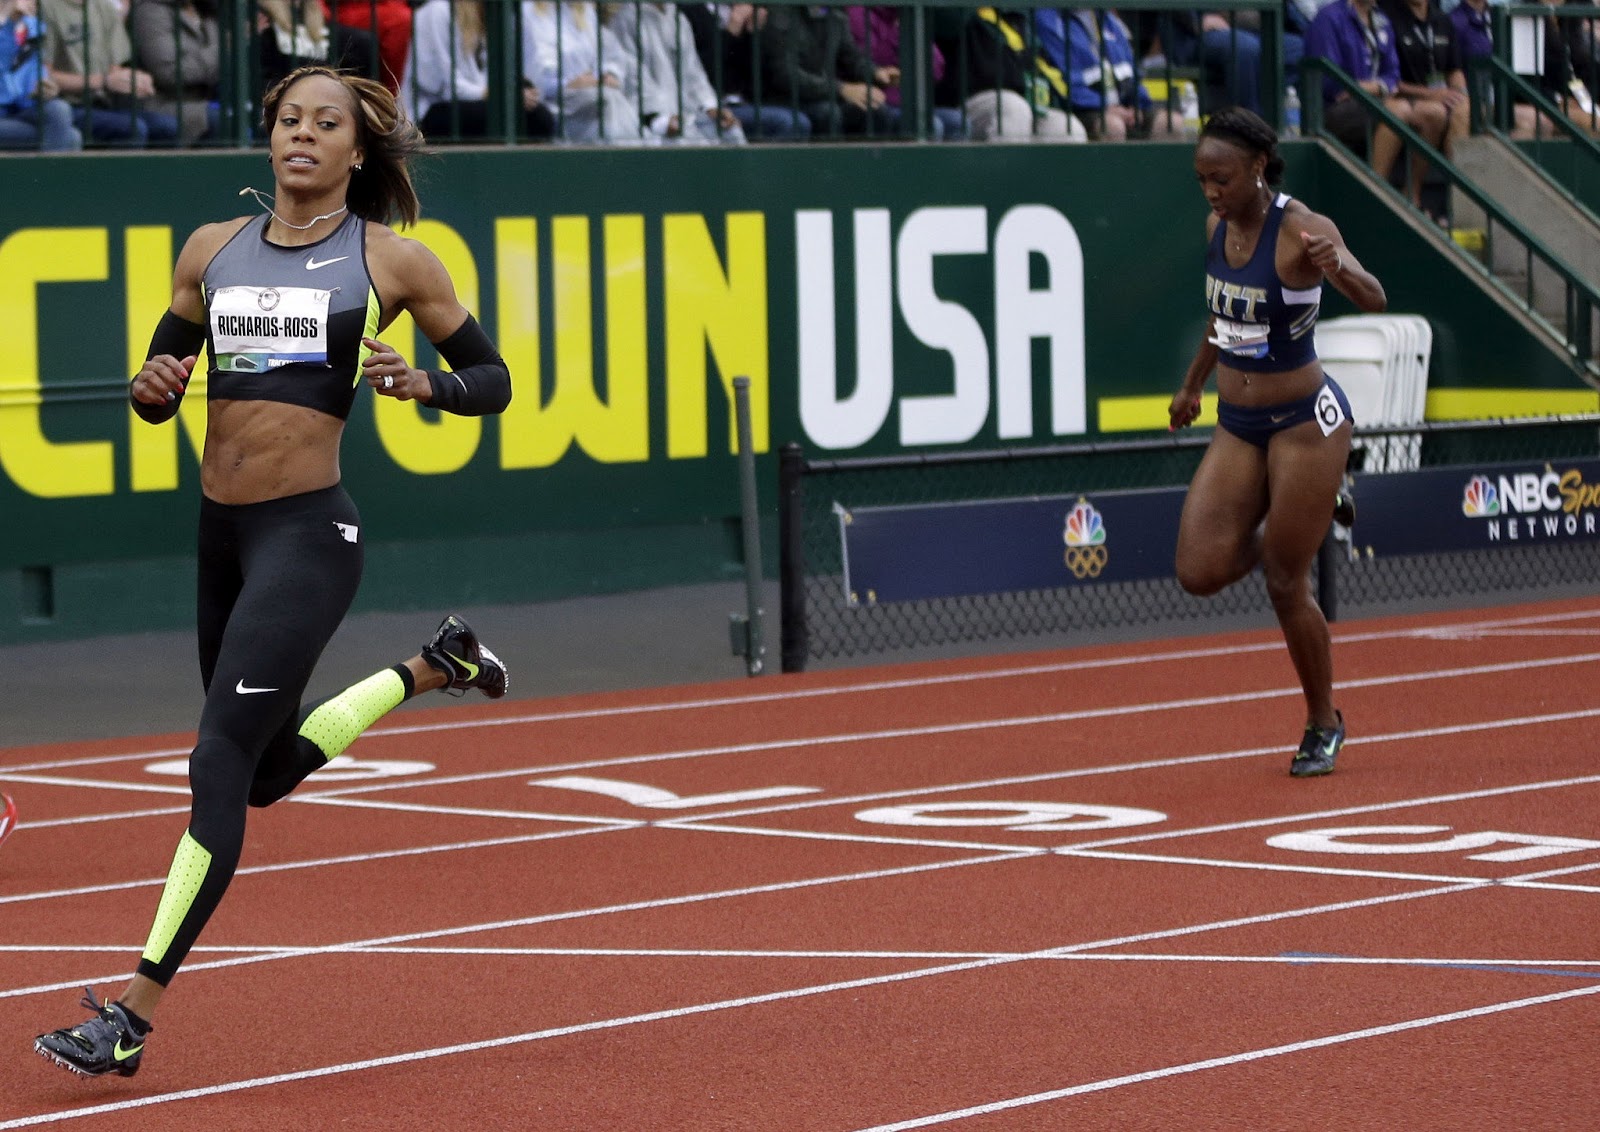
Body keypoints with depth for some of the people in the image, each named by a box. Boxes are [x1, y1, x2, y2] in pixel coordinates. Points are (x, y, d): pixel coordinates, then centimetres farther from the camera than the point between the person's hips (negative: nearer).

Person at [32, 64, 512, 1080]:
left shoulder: (392, 262, 0)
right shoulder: (213, 250, 10)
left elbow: (493, 380, 6)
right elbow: (158, 390, 17)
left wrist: (419, 383, -14)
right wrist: (154, 386, -7)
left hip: (308, 532, -6)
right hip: (221, 532, 6)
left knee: (222, 760, -14)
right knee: (268, 770, 18)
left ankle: (133, 1017, -13)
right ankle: (428, 668, 43)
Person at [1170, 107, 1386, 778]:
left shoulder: (1301, 231, -19)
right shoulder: (1218, 227, 2)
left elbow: (1373, 300, -34)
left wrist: (1337, 268, -55)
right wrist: (1192, 383, 28)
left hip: (1306, 421, -6)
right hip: (1236, 426, 6)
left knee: (1285, 588, -1)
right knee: (1200, 573, -7)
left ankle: (1323, 727, 21)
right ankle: (1273, 537, 26)